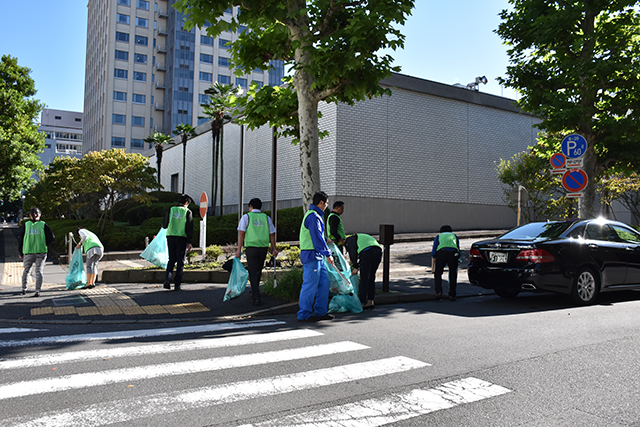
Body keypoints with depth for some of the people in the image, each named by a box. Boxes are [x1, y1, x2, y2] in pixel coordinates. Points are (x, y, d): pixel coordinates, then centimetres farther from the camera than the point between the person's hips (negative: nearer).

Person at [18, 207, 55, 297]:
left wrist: (20, 253, 11)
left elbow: (20, 239, 2)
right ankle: (37, 291, -5)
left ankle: (24, 289, 25)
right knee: (39, 271, 3)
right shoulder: (43, 225, -1)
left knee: (26, 270, 19)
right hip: (41, 252, -1)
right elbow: (51, 237, -5)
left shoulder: (26, 225, 1)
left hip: (28, 252, 1)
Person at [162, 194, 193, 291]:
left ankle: (167, 280, -4)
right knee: (180, 261, 5)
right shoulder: (188, 212, -1)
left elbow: (164, 225, 9)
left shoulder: (171, 210, 6)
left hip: (170, 236, 3)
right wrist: (189, 242, -1)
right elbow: (189, 228, -4)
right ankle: (177, 285, 5)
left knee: (171, 259, 14)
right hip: (182, 238, -3)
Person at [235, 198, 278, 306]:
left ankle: (256, 298, -6)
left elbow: (241, 233, -7)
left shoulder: (246, 217, 1)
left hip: (251, 247, -3)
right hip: (263, 248, 4)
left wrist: (239, 249, -7)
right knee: (258, 271, 19)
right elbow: (272, 234, 7)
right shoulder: (266, 218, 10)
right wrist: (273, 249, 11)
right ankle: (254, 292, 36)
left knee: (253, 272, 1)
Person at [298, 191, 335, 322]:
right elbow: (317, 238, -21)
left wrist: (325, 241, 34)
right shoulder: (313, 216, -16)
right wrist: (328, 254, -18)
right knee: (310, 285, -5)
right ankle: (304, 315, 2)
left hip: (317, 257, 11)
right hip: (312, 256, -11)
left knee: (324, 282, 13)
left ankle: (320, 312, 20)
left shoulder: (313, 215, 18)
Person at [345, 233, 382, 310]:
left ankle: (363, 303, 2)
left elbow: (352, 254, 6)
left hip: (367, 252, -6)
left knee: (364, 279, 0)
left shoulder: (349, 240, 21)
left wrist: (355, 267, 9)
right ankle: (370, 302, 19)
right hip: (378, 251, 7)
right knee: (371, 278, 16)